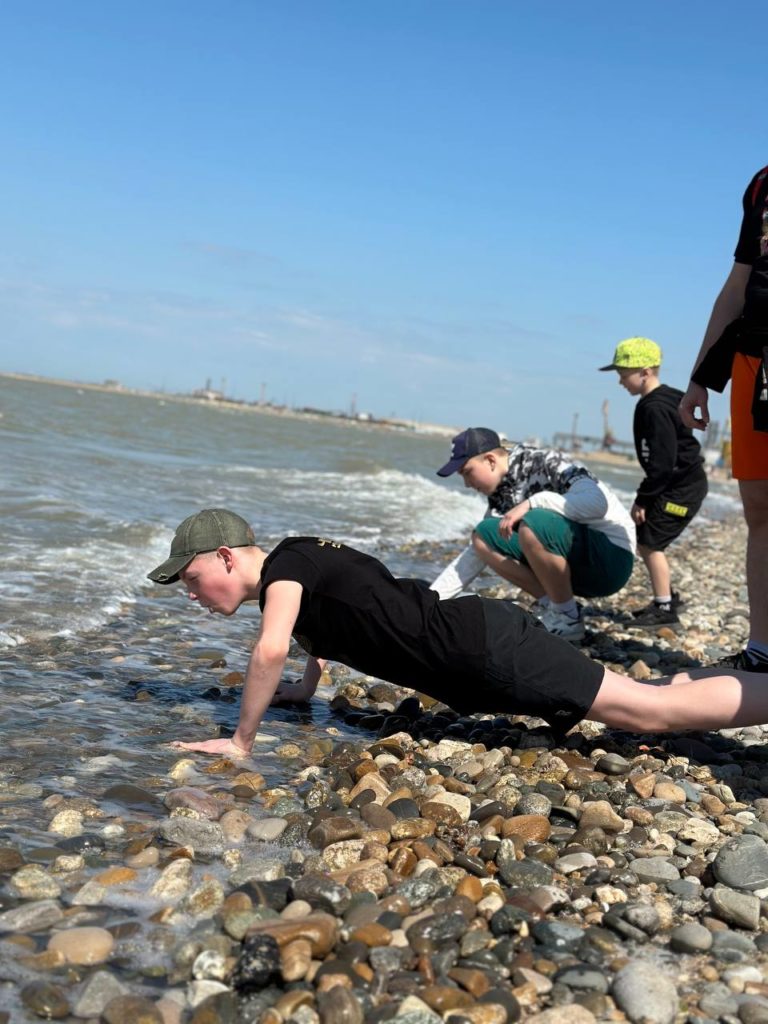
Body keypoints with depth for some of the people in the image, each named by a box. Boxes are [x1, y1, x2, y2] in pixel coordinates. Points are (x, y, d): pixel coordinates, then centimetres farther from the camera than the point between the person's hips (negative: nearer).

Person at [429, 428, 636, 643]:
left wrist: (532, 502, -32)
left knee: (532, 525, -33)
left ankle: (569, 620, -15)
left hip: (611, 555, -8)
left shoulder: (546, 463, -16)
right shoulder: (502, 493, 6)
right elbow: (475, 553, 10)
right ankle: (551, 606, -1)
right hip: (576, 565, 8)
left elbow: (597, 503, -32)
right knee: (484, 538, 0)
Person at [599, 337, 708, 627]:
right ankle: (667, 596, 26)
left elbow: (662, 462, -23)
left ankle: (665, 609, 0)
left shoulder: (655, 409, -22)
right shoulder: (662, 400, 10)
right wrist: (646, 495, 18)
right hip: (681, 483, 10)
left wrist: (643, 499, -17)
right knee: (645, 541, 14)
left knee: (650, 542, -8)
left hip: (682, 488, -10)